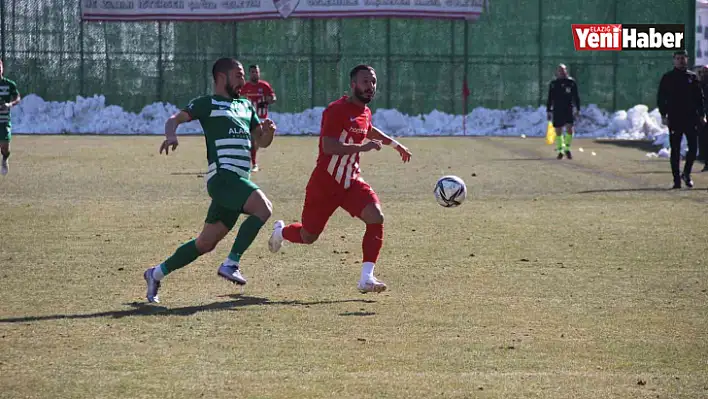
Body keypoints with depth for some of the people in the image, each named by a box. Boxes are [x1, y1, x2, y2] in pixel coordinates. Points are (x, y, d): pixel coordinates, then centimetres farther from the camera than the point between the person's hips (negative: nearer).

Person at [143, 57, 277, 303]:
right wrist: (171, 134, -31)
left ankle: (157, 274, 20)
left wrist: (268, 131, 5)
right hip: (223, 175, -8)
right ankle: (231, 264, -22)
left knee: (206, 243, 8)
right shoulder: (207, 104, 3)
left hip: (239, 181, 8)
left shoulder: (246, 106, 25)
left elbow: (262, 142, 29)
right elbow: (175, 119, -8)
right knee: (263, 208, -28)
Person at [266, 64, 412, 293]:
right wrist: (361, 147, -39)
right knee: (308, 237, 8)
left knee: (376, 217, -21)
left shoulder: (365, 112, 7)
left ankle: (366, 278, -21)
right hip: (324, 186, -6)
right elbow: (329, 147, -31)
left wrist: (394, 144, 34)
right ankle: (280, 231, 45)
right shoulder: (336, 110, -19)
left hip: (351, 182, 6)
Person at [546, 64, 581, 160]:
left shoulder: (571, 82, 4)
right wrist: (548, 111, 6)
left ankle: (567, 148, 2)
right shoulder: (553, 83, 5)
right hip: (557, 111, 1)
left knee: (569, 128, -14)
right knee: (558, 131, 3)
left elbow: (576, 97, 8)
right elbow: (550, 98, 9)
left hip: (569, 109, -1)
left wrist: (577, 109, 4)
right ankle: (560, 150, 14)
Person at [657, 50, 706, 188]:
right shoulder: (667, 78, 4)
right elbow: (661, 98, 2)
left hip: (691, 118, 2)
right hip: (674, 119, -2)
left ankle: (686, 173, 16)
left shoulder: (693, 77, 10)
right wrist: (663, 115, -8)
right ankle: (677, 179, 5)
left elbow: (699, 97, 13)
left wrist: (701, 115, 6)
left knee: (693, 148, -3)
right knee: (675, 151, 1)